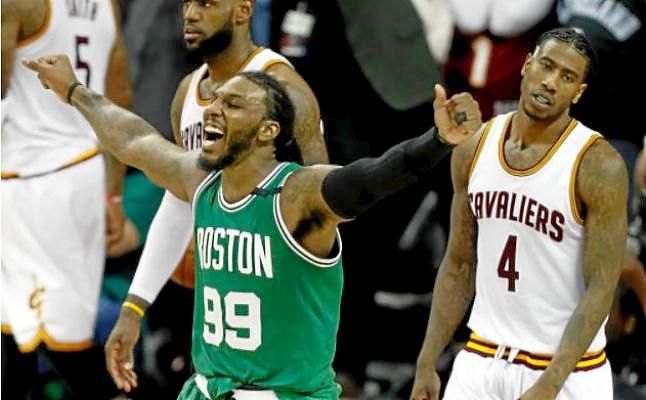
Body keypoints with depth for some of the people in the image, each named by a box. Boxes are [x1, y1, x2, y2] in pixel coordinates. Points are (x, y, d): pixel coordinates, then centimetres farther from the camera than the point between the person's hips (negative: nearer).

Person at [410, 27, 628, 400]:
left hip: (567, 369, -5)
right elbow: (459, 266, 11)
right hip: (482, 361, 5)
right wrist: (427, 364, 7)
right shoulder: (474, 149, 3)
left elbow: (601, 288, -17)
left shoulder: (598, 166, -14)